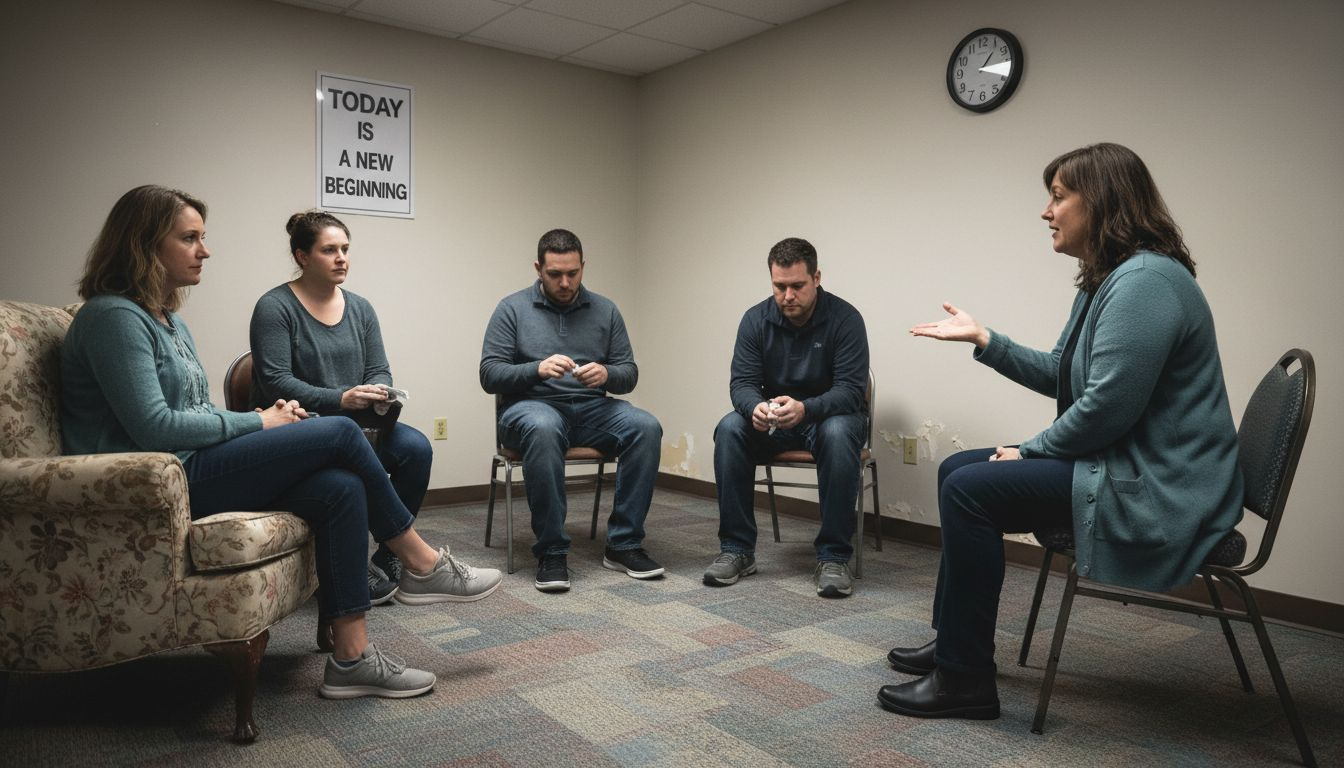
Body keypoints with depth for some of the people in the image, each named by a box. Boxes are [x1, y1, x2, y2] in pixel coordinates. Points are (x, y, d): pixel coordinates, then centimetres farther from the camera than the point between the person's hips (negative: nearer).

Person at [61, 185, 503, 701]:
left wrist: (270, 420, 0)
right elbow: (153, 428, -19)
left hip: (191, 470, 9)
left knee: (342, 488, -14)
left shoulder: (167, 320, 20)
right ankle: (423, 566, -1)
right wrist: (256, 422, -9)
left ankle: (351, 657, -13)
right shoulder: (113, 316, -11)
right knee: (340, 434, -16)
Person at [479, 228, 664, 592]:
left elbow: (629, 374, 8)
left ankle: (624, 544, -16)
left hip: (591, 409, 3)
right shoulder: (512, 308, 3)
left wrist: (606, 373, -16)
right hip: (532, 406, -3)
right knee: (543, 429, -39)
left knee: (646, 426, -26)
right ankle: (551, 552, -27)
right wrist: (537, 369, -22)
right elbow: (489, 374, -4)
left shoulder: (604, 310, 10)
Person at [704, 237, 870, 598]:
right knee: (730, 429, -26)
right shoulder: (756, 319, -5)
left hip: (831, 415, -3)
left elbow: (850, 389, -21)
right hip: (774, 419, 3)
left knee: (838, 435, -37)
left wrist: (805, 408, -42)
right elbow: (742, 382, -9)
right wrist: (754, 407, -35)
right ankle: (736, 549, -17)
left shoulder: (845, 318, -15)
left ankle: (833, 557, -25)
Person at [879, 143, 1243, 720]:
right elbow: (1060, 375, 16)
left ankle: (964, 678, -7)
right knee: (956, 470, 11)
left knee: (970, 489, -18)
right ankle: (953, 641, 20)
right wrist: (983, 340, 9)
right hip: (1119, 463, 11)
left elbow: (1106, 406, -26)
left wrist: (1030, 451, -12)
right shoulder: (1105, 280, 14)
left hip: (1152, 493, -11)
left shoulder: (1144, 280, -21)